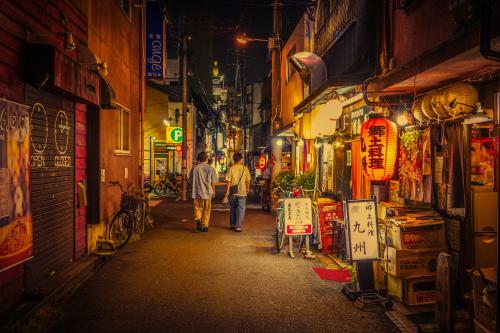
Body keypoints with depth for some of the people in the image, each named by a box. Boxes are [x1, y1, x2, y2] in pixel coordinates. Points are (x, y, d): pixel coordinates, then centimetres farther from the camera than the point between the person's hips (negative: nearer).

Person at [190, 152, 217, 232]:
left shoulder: (195, 168, -4)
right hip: (207, 192, 0)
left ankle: (198, 219, -10)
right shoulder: (211, 169, -2)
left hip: (197, 192, 0)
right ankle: (205, 226, 16)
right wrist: (213, 191, 16)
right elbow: (213, 182, 1)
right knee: (206, 210, 11)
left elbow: (191, 180, 3)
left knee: (198, 208, 14)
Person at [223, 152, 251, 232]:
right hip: (242, 192, -1)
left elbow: (229, 181, -7)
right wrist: (247, 189, 18)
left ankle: (232, 224, 26)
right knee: (241, 209, 5)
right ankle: (238, 226, 2)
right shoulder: (245, 168, -5)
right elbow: (248, 181, 0)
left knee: (232, 209, 17)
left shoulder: (231, 168, -6)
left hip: (233, 192, 1)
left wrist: (227, 192, -2)